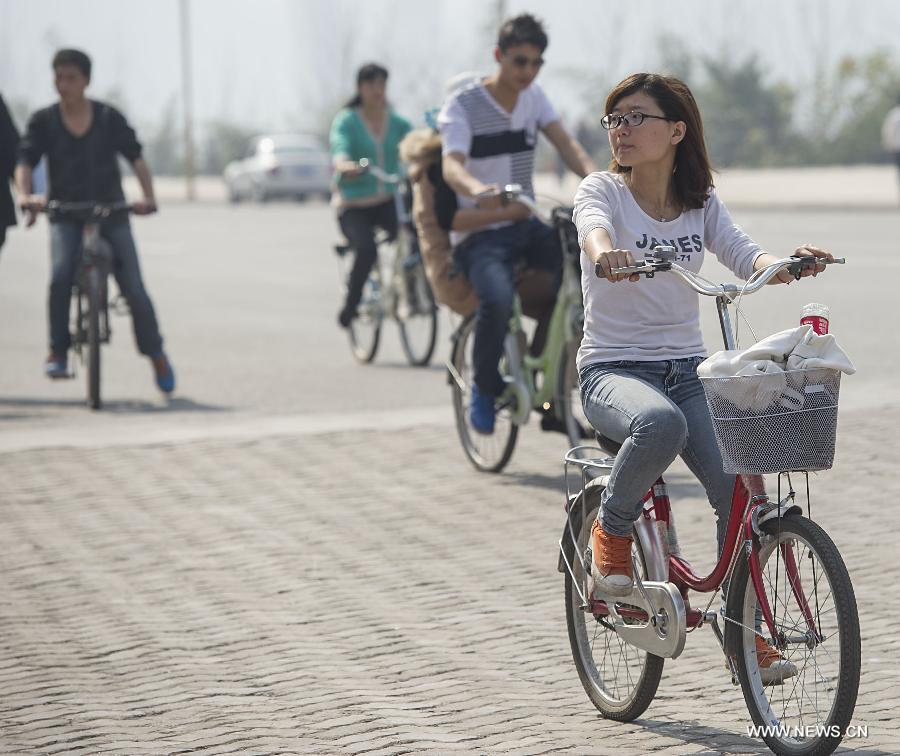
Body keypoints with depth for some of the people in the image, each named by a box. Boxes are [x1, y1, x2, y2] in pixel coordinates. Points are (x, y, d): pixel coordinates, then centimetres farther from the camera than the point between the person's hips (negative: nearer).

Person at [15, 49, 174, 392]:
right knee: (61, 276, -27)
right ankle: (58, 351, -18)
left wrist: (148, 196, -21)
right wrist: (25, 195, -30)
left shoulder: (109, 118, -2)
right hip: (66, 214, 0)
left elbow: (135, 158, -4)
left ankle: (157, 356, 12)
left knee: (134, 290, -6)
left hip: (111, 212, 0)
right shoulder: (43, 121, -1)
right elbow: (25, 162, -9)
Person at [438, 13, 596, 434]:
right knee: (498, 298, -34)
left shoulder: (533, 97, 7)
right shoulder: (462, 107, -10)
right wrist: (478, 190, -50)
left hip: (526, 226, 6)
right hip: (479, 236, -6)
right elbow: (451, 166, -26)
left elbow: (564, 143, -7)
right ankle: (485, 390, -8)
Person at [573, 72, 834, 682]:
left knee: (737, 484, -18)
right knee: (660, 424, -39)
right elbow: (593, 226, -26)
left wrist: (787, 263, -30)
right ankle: (612, 529, -10)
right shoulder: (603, 190, -2)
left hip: (687, 367, 4)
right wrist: (606, 254, -51)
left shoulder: (701, 202, 9)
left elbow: (744, 255, -6)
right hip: (614, 368, -4)